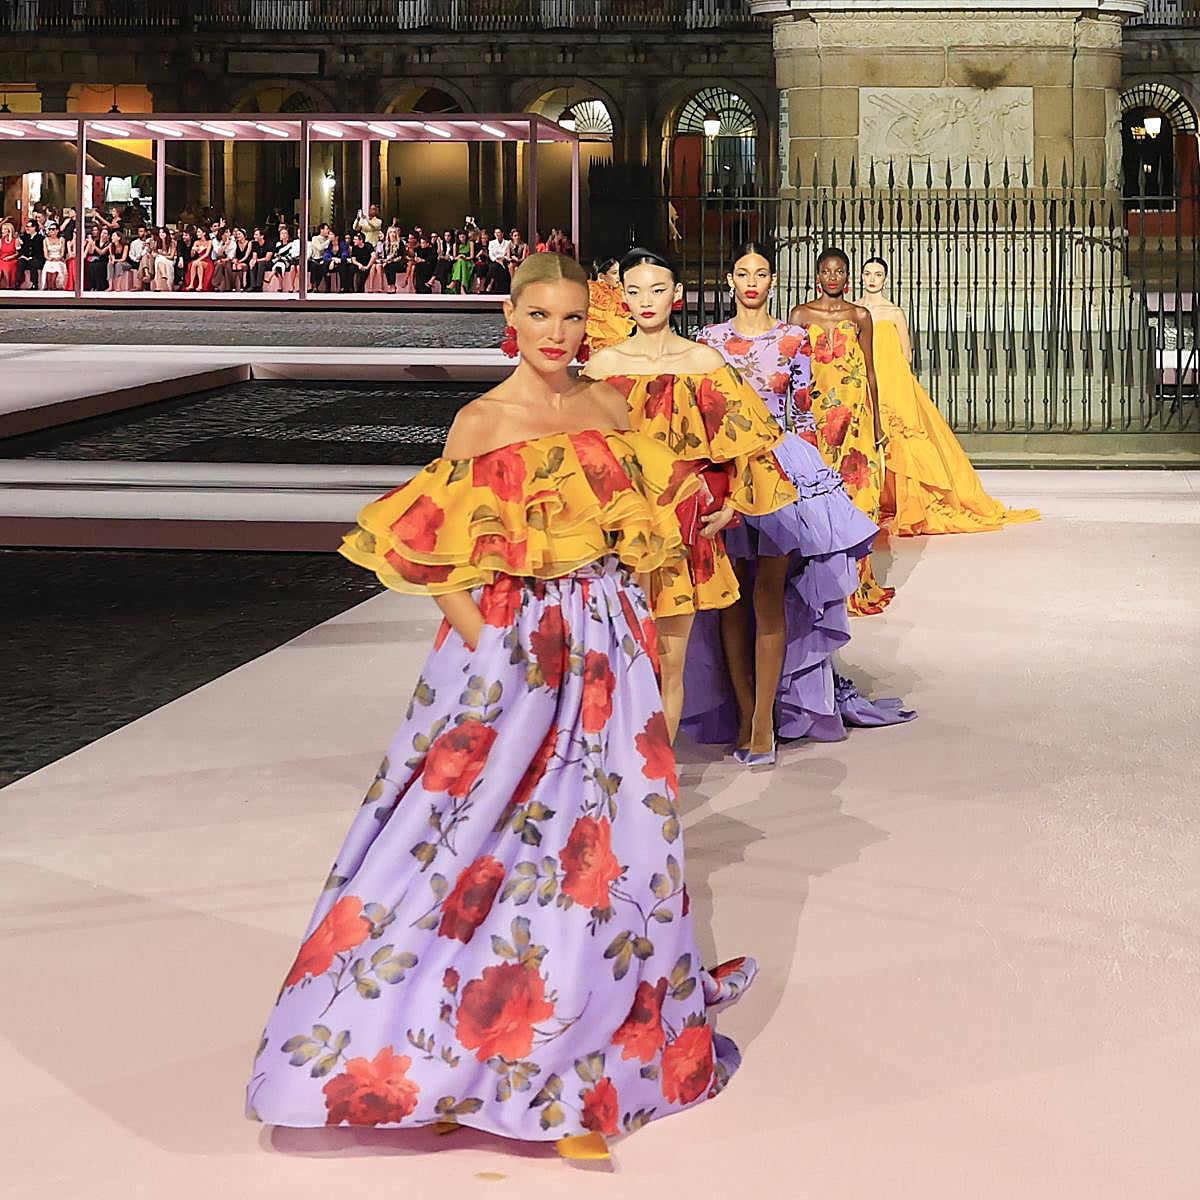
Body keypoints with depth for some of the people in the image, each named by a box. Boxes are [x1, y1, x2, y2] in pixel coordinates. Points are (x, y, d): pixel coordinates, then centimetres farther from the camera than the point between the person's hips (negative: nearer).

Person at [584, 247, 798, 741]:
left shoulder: (703, 362, 3)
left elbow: (745, 440, 7)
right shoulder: (604, 364, 2)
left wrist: (730, 506, 2)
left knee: (671, 659, 3)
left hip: (683, 523, 0)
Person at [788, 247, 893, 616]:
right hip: (813, 412, -1)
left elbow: (870, 371, 12)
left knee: (856, 490, -1)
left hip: (854, 414, 1)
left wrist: (877, 420, 9)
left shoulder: (860, 316, 10)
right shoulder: (801, 315, 5)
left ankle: (855, 582, 6)